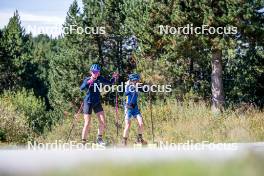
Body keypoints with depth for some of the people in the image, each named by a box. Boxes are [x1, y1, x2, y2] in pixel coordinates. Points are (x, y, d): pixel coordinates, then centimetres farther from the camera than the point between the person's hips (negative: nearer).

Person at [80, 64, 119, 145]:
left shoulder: (99, 79, 0)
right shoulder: (87, 80, -13)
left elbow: (109, 82, 6)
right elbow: (81, 88, -30)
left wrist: (114, 78, -14)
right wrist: (88, 82, -47)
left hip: (97, 103, 5)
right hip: (88, 102, -5)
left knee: (103, 122, 1)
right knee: (87, 124, -6)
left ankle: (99, 139, 18)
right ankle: (83, 142, 3)